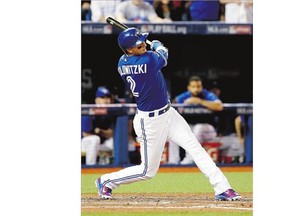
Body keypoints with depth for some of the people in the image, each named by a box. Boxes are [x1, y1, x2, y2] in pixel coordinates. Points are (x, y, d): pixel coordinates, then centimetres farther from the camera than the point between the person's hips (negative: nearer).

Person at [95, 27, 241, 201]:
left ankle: (222, 188, -4)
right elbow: (163, 55, -4)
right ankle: (106, 181, 23)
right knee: (148, 171, 5)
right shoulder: (149, 59, -27)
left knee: (194, 146, 0)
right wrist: (158, 45, 16)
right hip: (151, 121, -9)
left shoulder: (122, 63, -4)